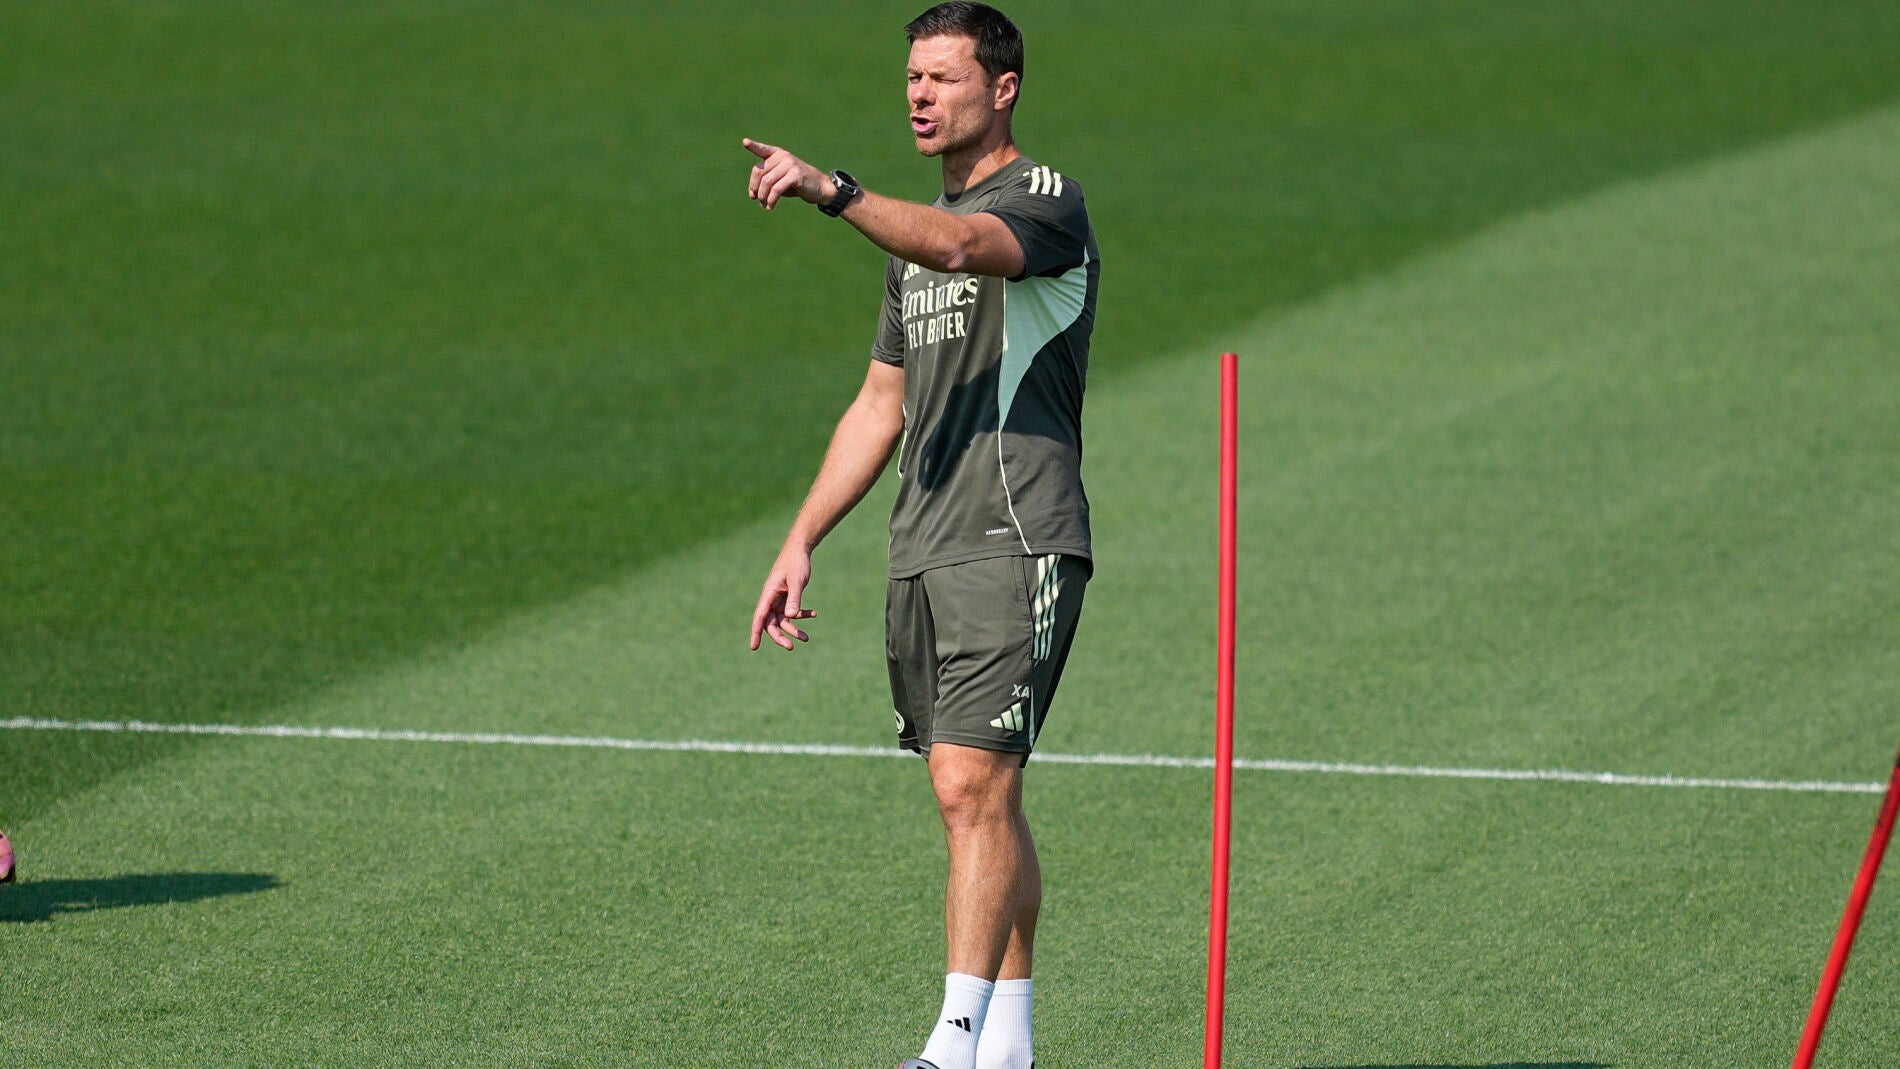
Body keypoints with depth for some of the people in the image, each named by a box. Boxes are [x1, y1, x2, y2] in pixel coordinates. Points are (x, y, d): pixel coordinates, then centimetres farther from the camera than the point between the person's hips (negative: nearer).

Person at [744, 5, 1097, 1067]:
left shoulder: (1046, 200, -5)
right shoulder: (917, 232, 21)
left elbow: (958, 244, -30)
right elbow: (882, 406, 26)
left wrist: (834, 190, -43)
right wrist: (802, 542, 20)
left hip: (1017, 543, -8)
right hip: (924, 552, 8)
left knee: (974, 787, -16)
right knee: (980, 799, 8)